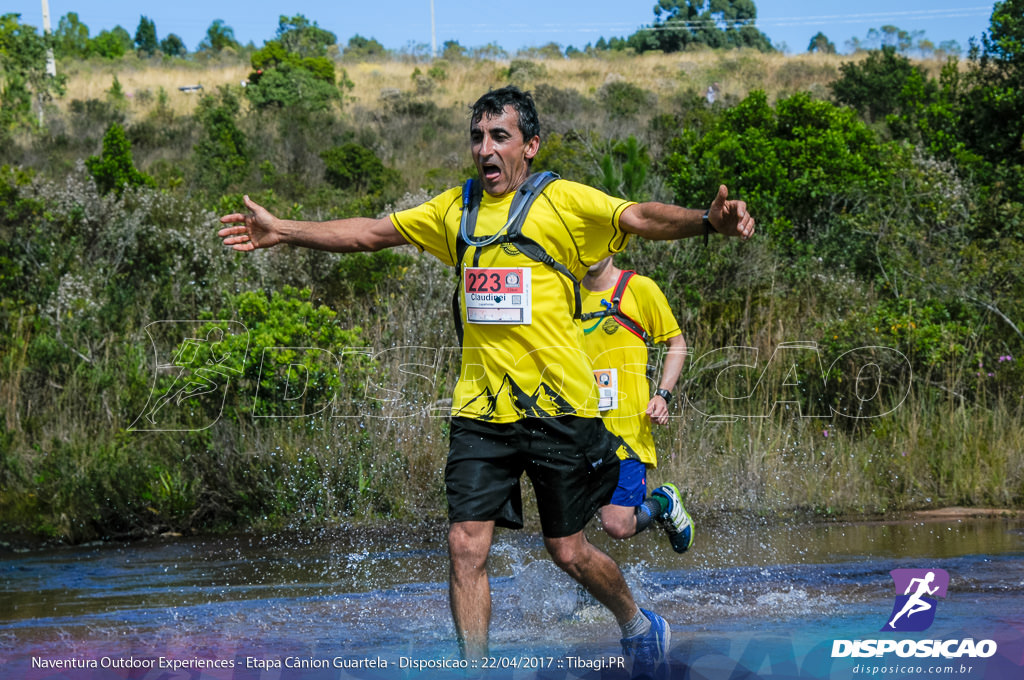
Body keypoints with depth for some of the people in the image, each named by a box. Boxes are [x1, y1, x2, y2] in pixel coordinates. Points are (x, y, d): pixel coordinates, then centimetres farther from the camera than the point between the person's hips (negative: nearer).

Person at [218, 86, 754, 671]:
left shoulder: (566, 202, -3)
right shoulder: (456, 209, 11)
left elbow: (641, 218, -17)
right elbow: (372, 232, 21)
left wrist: (707, 221, -35)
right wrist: (283, 231, 23)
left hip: (559, 405, -4)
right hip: (481, 409, 4)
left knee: (568, 550, 5)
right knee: (467, 545, -7)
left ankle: (638, 623, 33)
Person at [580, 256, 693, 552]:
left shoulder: (640, 288, -1)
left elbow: (677, 343, 8)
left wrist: (662, 395, -5)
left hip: (626, 429, -4)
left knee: (617, 525, -12)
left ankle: (663, 503, 21)